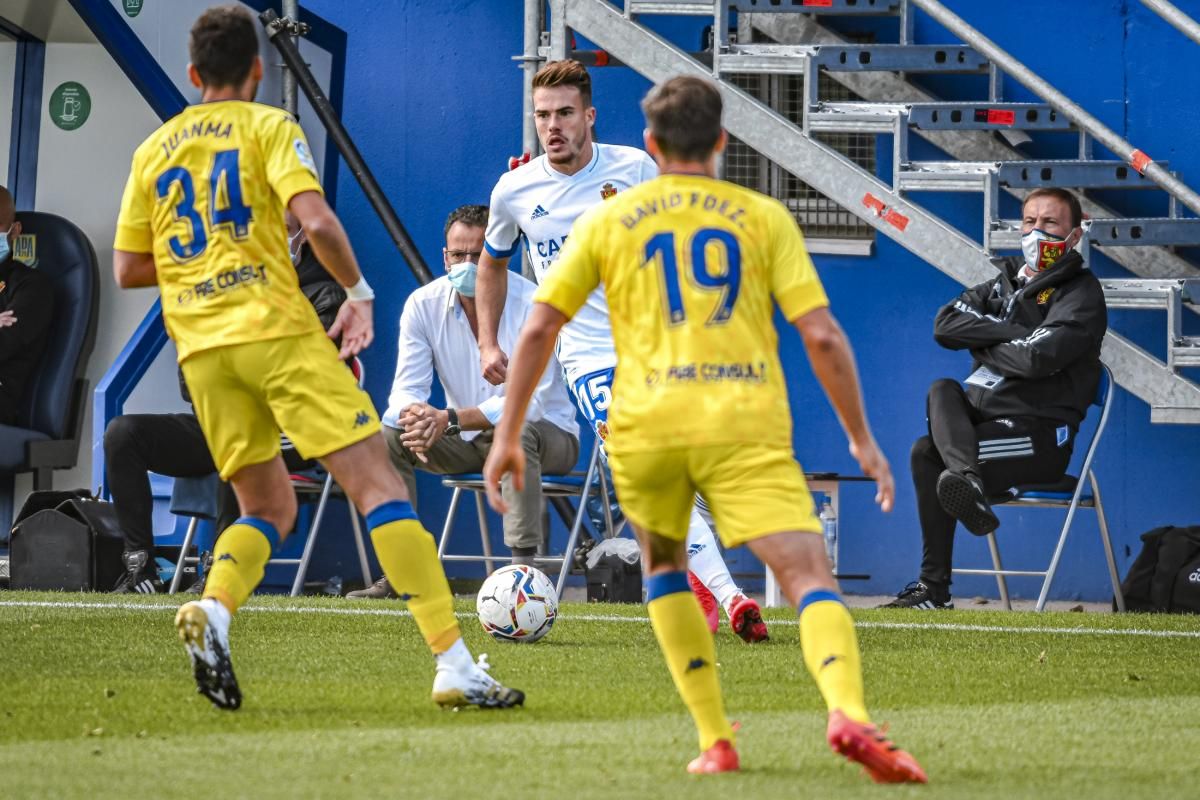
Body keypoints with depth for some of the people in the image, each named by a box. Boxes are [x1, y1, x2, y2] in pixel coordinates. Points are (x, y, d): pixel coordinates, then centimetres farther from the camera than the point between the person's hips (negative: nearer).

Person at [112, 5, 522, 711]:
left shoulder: (154, 150, 16)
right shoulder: (267, 126, 2)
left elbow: (128, 268, 18)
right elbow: (315, 218, -14)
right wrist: (359, 292, -1)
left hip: (201, 348, 5)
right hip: (277, 330, -5)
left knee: (268, 507, 18)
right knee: (378, 484, -5)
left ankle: (213, 609, -14)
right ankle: (454, 663, -13)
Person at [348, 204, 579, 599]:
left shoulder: (532, 305, -21)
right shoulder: (424, 304, -7)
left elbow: (529, 401, -29)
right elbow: (406, 388, -10)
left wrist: (451, 419, -40)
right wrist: (414, 413, -37)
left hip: (547, 436, -5)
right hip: (467, 445, 5)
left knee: (517, 431, -38)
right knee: (387, 435, -16)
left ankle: (524, 567, -38)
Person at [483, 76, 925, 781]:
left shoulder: (608, 221, 15)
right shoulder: (764, 216, 11)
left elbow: (538, 330, 11)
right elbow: (822, 335, 3)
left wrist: (508, 435, 18)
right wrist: (862, 439, 10)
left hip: (646, 429, 2)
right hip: (747, 426, -2)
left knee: (665, 569, 26)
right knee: (810, 577, -7)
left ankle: (716, 740, 17)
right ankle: (849, 712, -36)